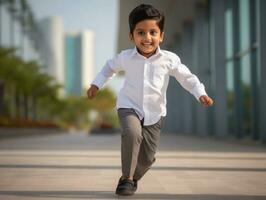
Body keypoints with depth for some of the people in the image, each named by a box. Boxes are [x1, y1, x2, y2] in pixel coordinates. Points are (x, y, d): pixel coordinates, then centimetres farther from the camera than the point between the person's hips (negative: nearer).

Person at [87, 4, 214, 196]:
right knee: (132, 133, -32)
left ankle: (133, 177, 38)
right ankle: (126, 178, -15)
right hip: (129, 107, -1)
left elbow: (187, 77, 1)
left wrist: (201, 94, -12)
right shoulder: (126, 57, -8)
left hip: (154, 113, 2)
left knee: (147, 158, 6)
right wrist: (97, 84, 11)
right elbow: (111, 66, 14)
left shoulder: (169, 59, -11)